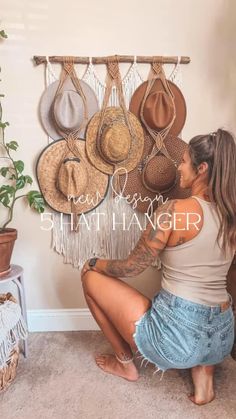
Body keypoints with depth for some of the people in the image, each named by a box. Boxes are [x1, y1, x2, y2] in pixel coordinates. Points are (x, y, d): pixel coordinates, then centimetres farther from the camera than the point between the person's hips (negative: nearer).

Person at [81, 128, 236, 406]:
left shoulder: (175, 210, -18)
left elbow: (131, 268, -9)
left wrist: (95, 264, 9)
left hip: (176, 337, -7)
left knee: (90, 275, 8)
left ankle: (125, 362, 21)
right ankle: (203, 372, 18)